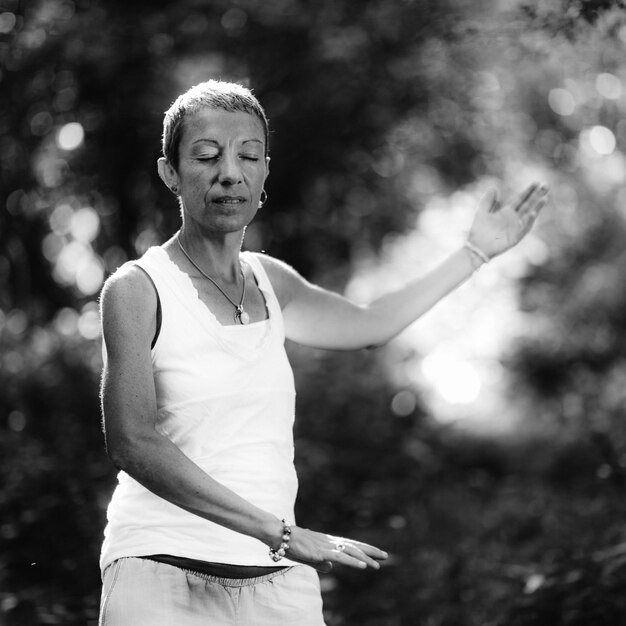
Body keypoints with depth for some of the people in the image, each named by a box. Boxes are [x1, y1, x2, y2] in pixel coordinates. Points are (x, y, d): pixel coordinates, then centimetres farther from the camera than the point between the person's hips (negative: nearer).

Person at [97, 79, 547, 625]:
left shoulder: (269, 282, 12)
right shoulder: (137, 289, -6)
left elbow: (371, 324, 30)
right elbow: (133, 445, -16)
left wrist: (478, 251, 35)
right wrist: (280, 532, -23)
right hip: (164, 576, -5)